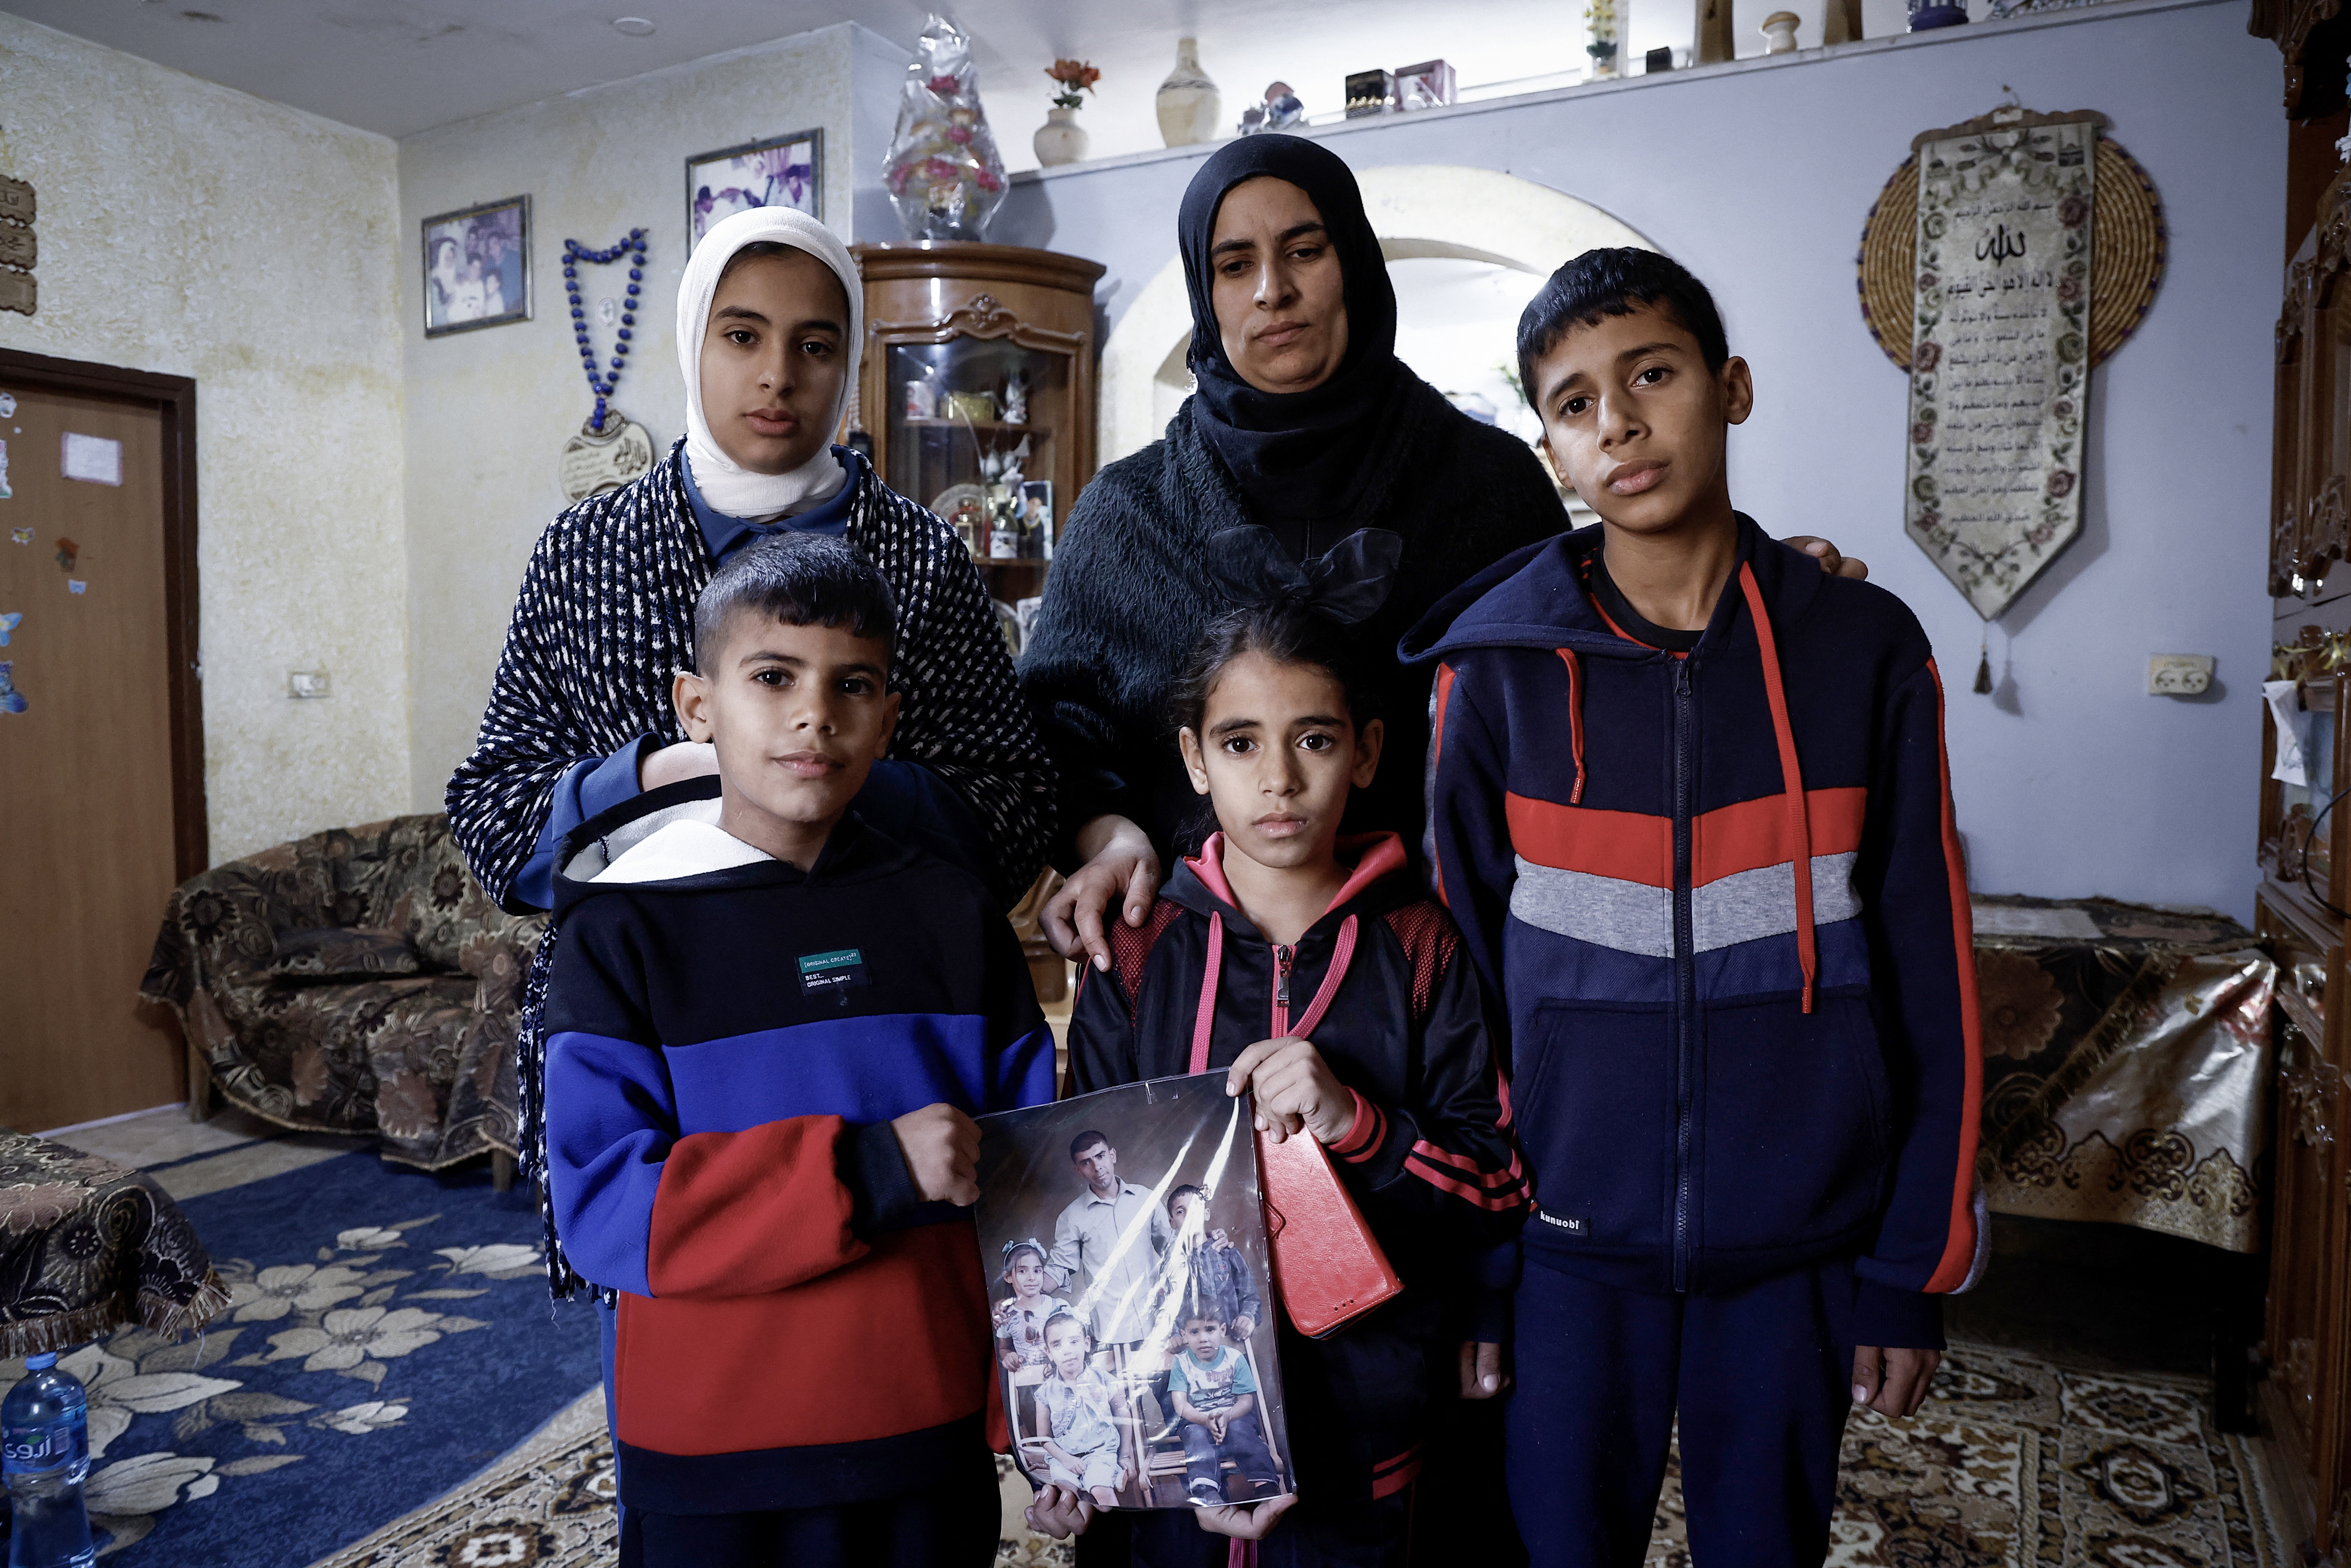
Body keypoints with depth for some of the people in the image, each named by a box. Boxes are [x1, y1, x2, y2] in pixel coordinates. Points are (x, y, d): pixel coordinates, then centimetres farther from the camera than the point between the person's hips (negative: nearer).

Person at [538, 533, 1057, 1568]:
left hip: (931, 1442, 2)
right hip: (711, 1455, -2)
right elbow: (601, 1210, -16)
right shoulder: (626, 934, -8)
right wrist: (864, 1172, -26)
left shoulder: (956, 918, -1)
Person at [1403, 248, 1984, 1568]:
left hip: (1799, 1246, 1)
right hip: (1572, 1239, 0)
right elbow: (1457, 972, -1)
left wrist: (1917, 1270, 1)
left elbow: (1929, 980, 0)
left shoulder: (1866, 651, -3)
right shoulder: (1499, 667, -6)